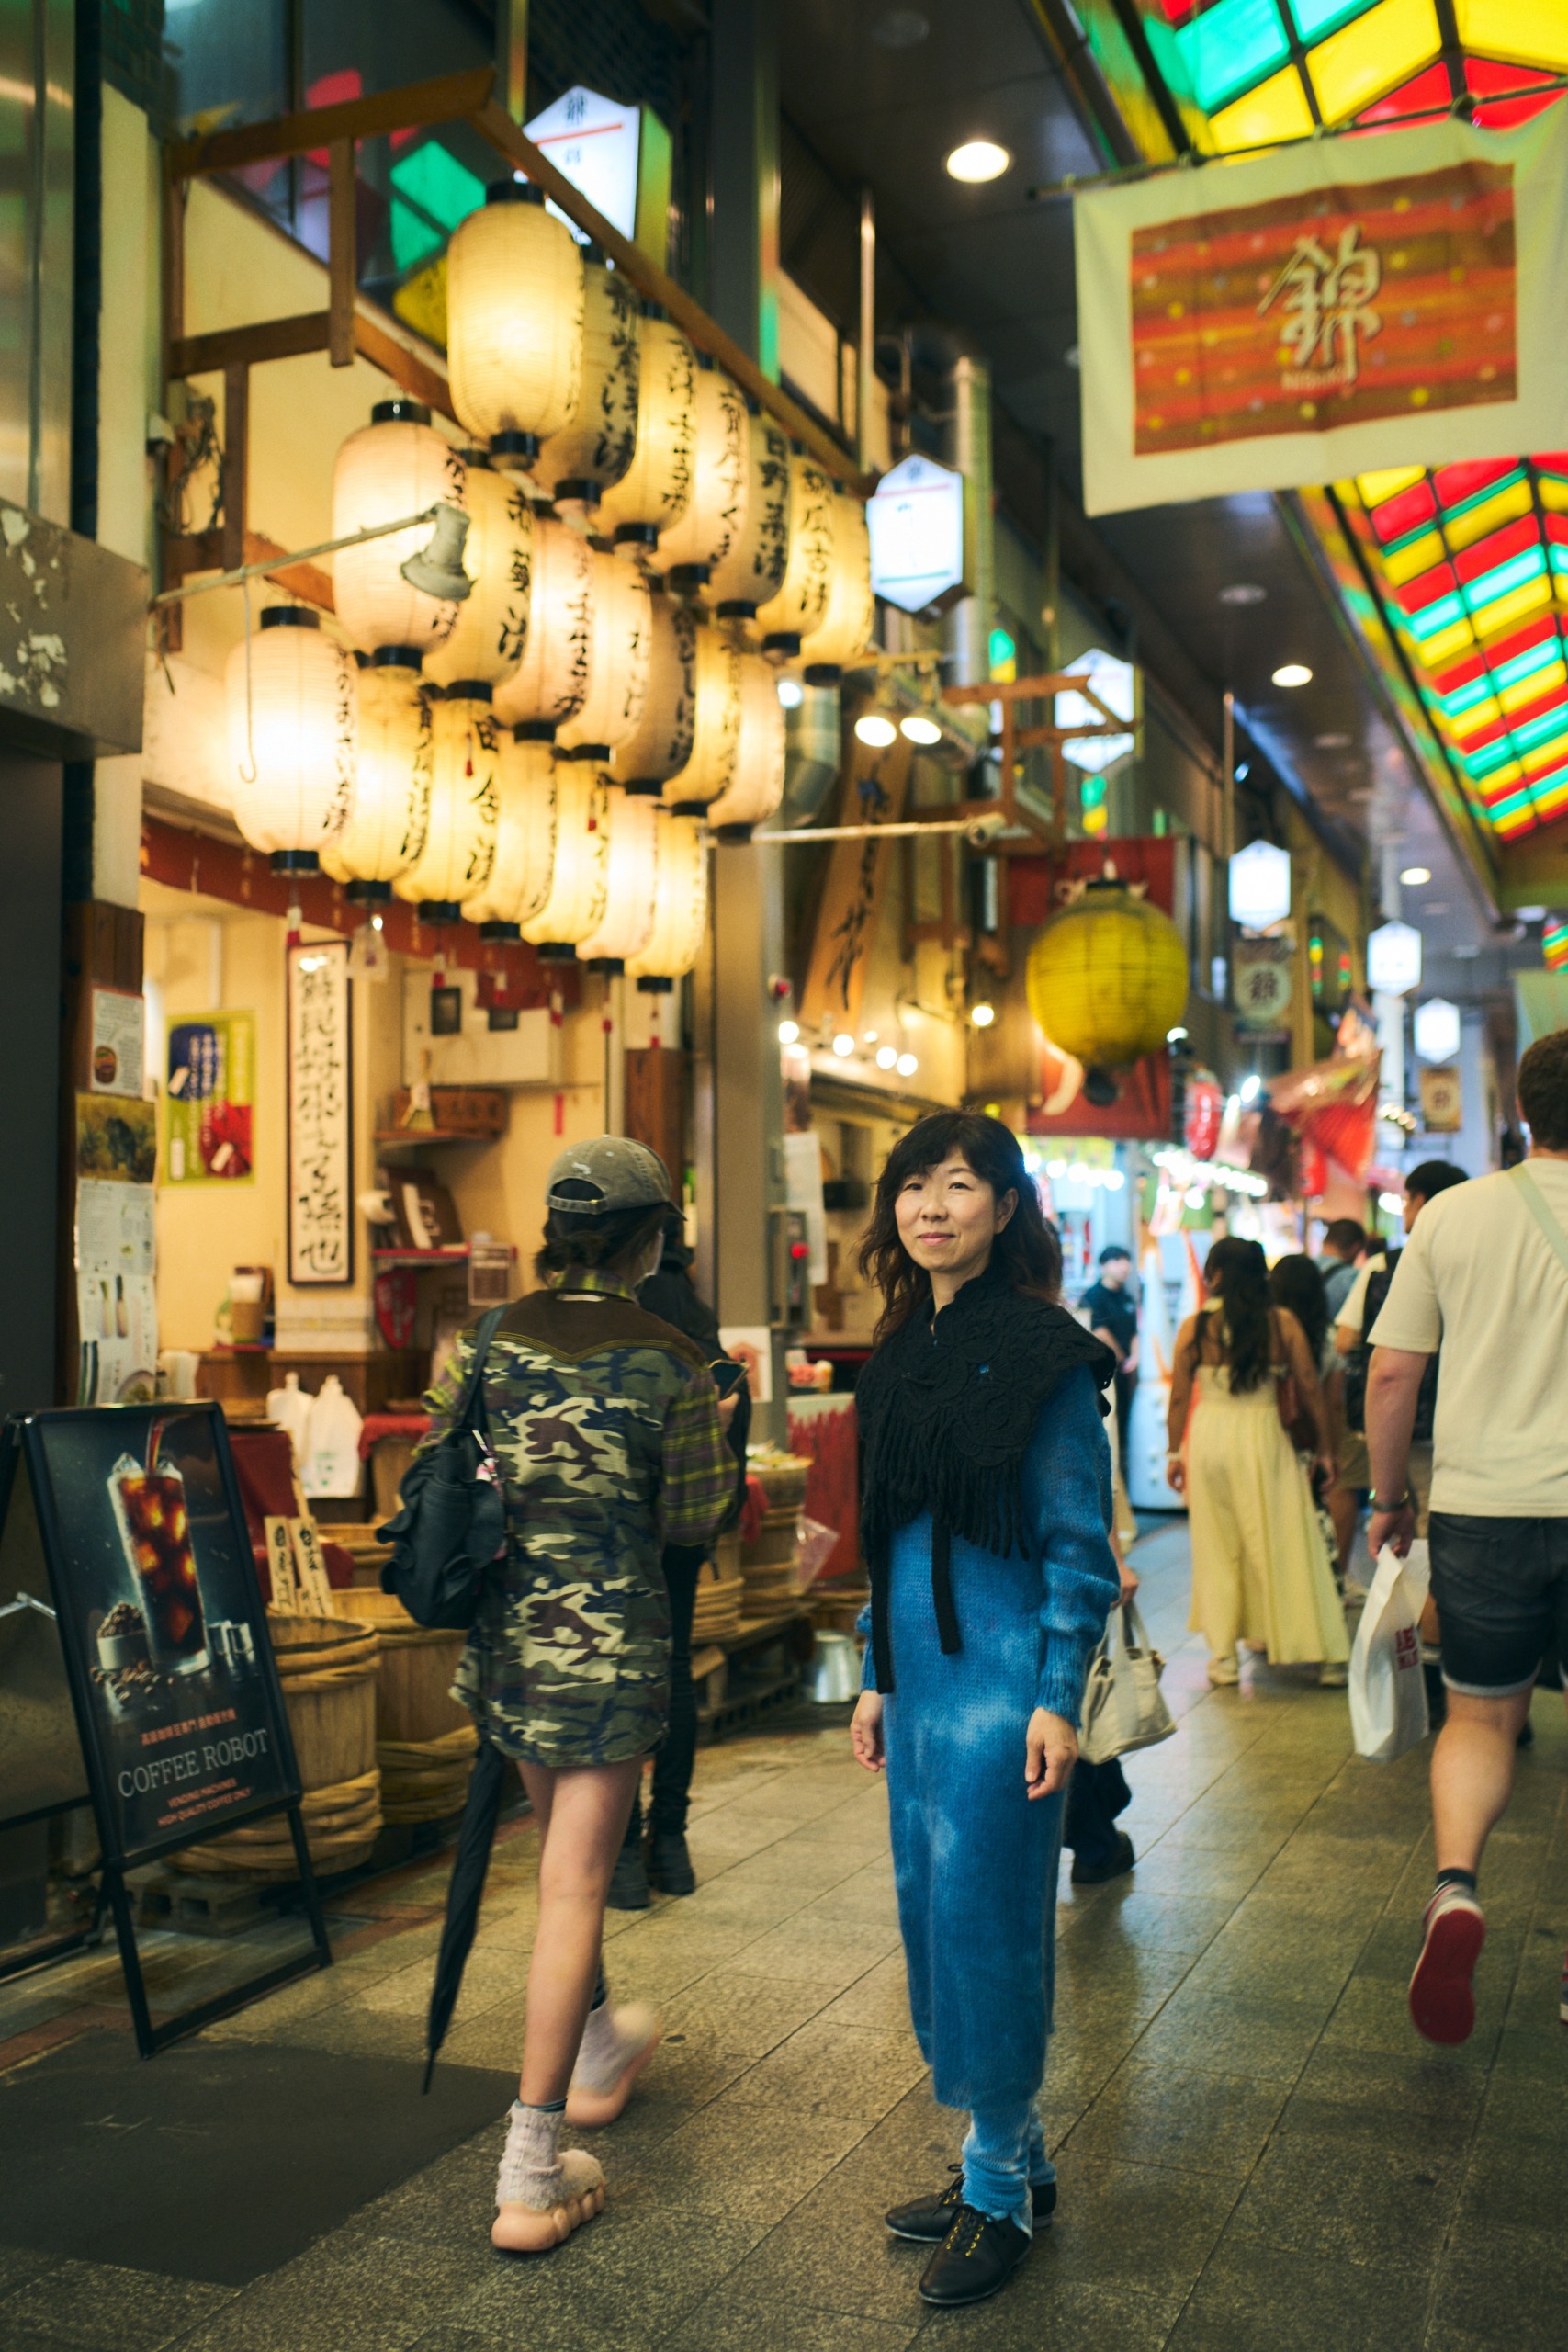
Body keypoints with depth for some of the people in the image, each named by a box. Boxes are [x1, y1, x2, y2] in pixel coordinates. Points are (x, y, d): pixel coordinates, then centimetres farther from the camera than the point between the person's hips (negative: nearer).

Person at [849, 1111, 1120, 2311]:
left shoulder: (1042, 1351, -11)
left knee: (986, 1919, 0)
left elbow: (1079, 1540, -11)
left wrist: (1058, 1698, -15)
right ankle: (1016, 2162, 30)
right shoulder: (902, 1353, 10)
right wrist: (878, 1678, 16)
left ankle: (999, 2193, 17)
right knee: (933, 1912, 14)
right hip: (921, 1680, 8)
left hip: (1002, 1677, -8)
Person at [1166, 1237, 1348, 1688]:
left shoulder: (1194, 1328, -3)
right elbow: (1309, 1389, 1)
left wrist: (1175, 1452, 12)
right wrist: (1323, 1447, 11)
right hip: (1263, 1436, 0)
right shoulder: (1282, 1323, -3)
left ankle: (1222, 1654, 14)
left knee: (1217, 1547, 11)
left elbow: (1179, 1396, 1)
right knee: (1283, 1544, 7)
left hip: (1209, 1437, 0)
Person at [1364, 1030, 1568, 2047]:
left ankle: (1457, 1883, -10)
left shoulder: (1453, 1213, 0)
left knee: (1482, 1718, 14)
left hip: (1483, 1506, 1)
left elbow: (1391, 1373, 1)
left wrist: (1391, 1495, 13)